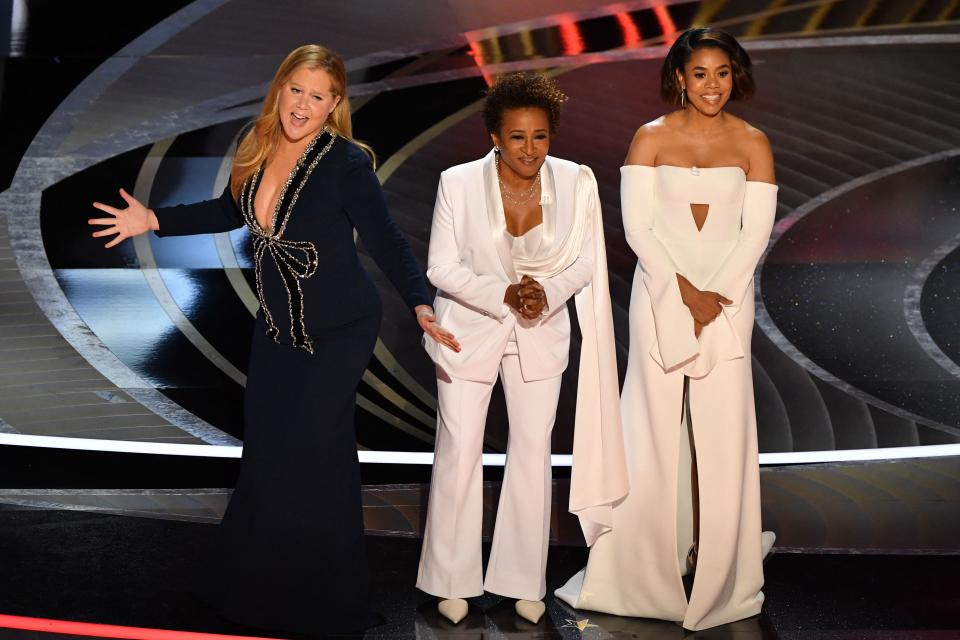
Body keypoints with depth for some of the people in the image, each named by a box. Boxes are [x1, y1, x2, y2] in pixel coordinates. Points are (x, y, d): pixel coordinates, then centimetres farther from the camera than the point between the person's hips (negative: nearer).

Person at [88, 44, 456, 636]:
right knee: (266, 448, 11)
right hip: (278, 327, 6)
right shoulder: (258, 152, -1)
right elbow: (231, 211, 16)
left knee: (310, 453, -4)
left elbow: (387, 241, -16)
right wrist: (153, 221, 13)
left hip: (338, 332, -6)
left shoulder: (346, 163, -18)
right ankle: (258, 592, 29)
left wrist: (421, 305, -28)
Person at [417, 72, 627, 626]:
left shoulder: (576, 182, -11)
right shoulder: (459, 183, -15)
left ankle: (524, 581, 25)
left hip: (541, 334, 2)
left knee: (534, 451, 9)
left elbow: (584, 263, -3)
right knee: (459, 451, 5)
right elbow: (442, 267, -11)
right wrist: (504, 295, -24)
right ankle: (453, 580, 23)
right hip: (469, 330, -2)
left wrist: (547, 292, -22)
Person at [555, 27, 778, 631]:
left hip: (728, 295, 1)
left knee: (721, 427, 1)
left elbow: (756, 232, 0)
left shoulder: (753, 143, 3)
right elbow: (638, 226, -5)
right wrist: (685, 291, -13)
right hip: (661, 291, 0)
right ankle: (646, 563, 15)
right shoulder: (650, 139, 1)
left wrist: (715, 295, -11)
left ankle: (713, 557, 15)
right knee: (653, 424, 3)